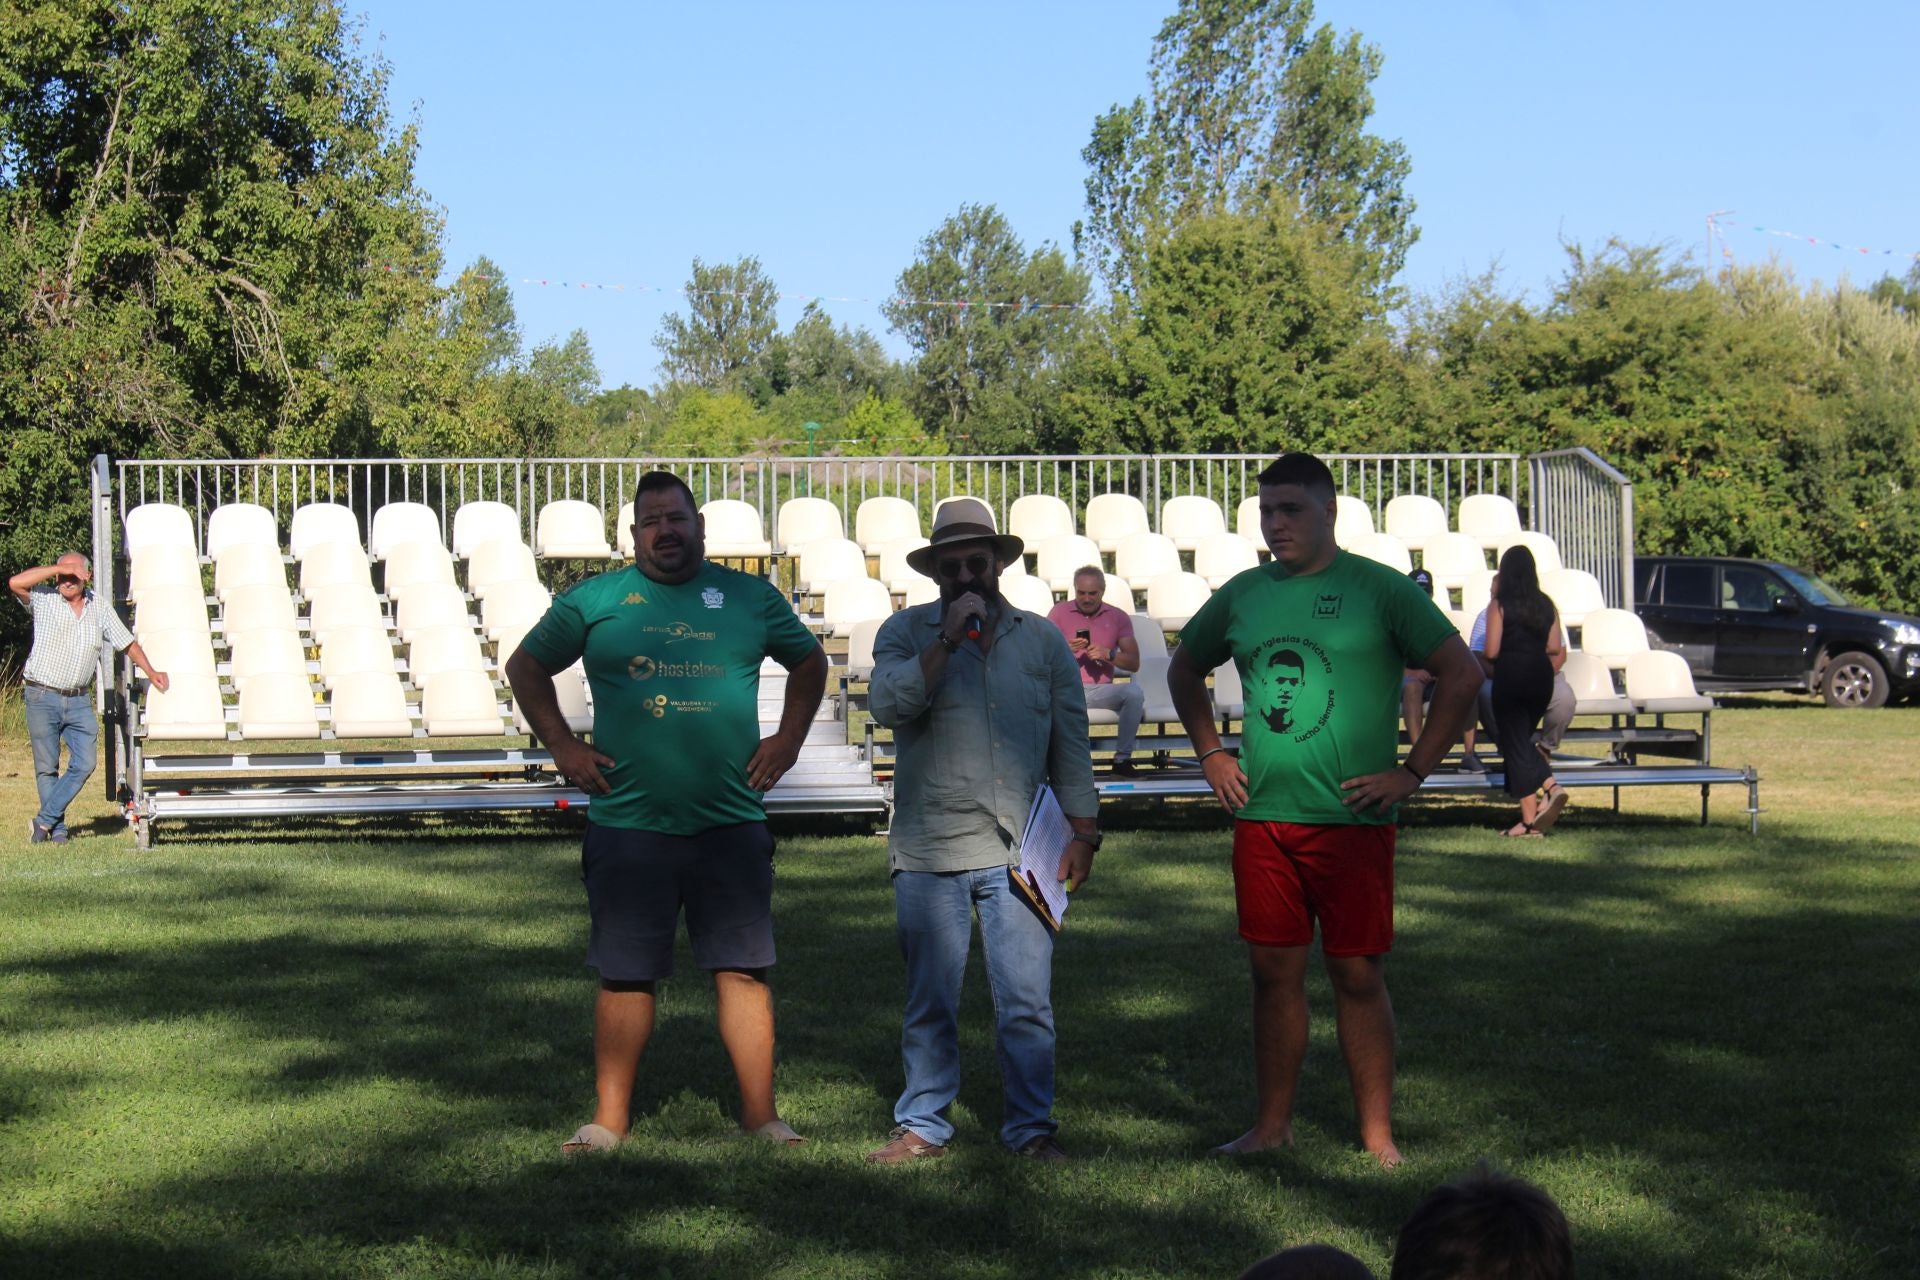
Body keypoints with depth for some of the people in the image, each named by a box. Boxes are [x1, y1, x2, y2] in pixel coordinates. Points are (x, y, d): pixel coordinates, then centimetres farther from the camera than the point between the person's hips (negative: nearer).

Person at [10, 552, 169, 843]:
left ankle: (44, 820, 2)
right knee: (47, 768, 2)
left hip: (79, 701, 3)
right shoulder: (43, 600, -1)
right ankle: (57, 829, 11)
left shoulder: (101, 609, 9)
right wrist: (57, 568, -15)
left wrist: (150, 672, 12)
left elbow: (127, 643, 18)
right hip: (42, 697, -3)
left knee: (84, 764, -6)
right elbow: (15, 583, -18)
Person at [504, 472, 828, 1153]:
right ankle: (610, 1116, 13)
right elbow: (525, 667, 16)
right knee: (625, 974, 5)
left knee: (743, 969, 1)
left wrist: (787, 739, 11)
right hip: (627, 823, 0)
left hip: (731, 823, 0)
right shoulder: (593, 601, 5)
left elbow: (810, 662, 23)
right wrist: (563, 747, 6)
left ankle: (760, 1112, 7)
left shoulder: (752, 597, 8)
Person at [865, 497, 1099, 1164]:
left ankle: (1032, 1125, 11)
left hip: (1019, 853, 1)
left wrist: (1082, 833, 7)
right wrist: (947, 641, -14)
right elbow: (887, 704, -12)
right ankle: (922, 1125, 16)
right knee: (930, 1002, 5)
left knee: (1027, 1002, 0)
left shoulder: (1043, 640, 12)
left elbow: (1070, 744, 13)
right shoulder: (907, 632, 7)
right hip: (929, 854, -1)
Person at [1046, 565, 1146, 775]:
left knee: (1134, 692, -29)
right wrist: (1065, 649, -16)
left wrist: (1108, 654, -12)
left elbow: (1134, 662, 7)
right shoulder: (1059, 612, 9)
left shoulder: (1118, 617, 12)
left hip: (1101, 689, 2)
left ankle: (1122, 758, -16)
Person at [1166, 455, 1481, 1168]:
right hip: (1261, 816, 4)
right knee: (1274, 972, 9)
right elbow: (1185, 668, 26)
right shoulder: (1243, 594, 9)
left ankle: (1378, 1136, 8)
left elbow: (1462, 674, -6)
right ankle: (1273, 1124, 19)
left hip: (1351, 817, -4)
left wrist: (1412, 771, -8)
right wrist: (1209, 753, 16)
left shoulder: (1379, 590, -5)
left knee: (1358, 975, 1)